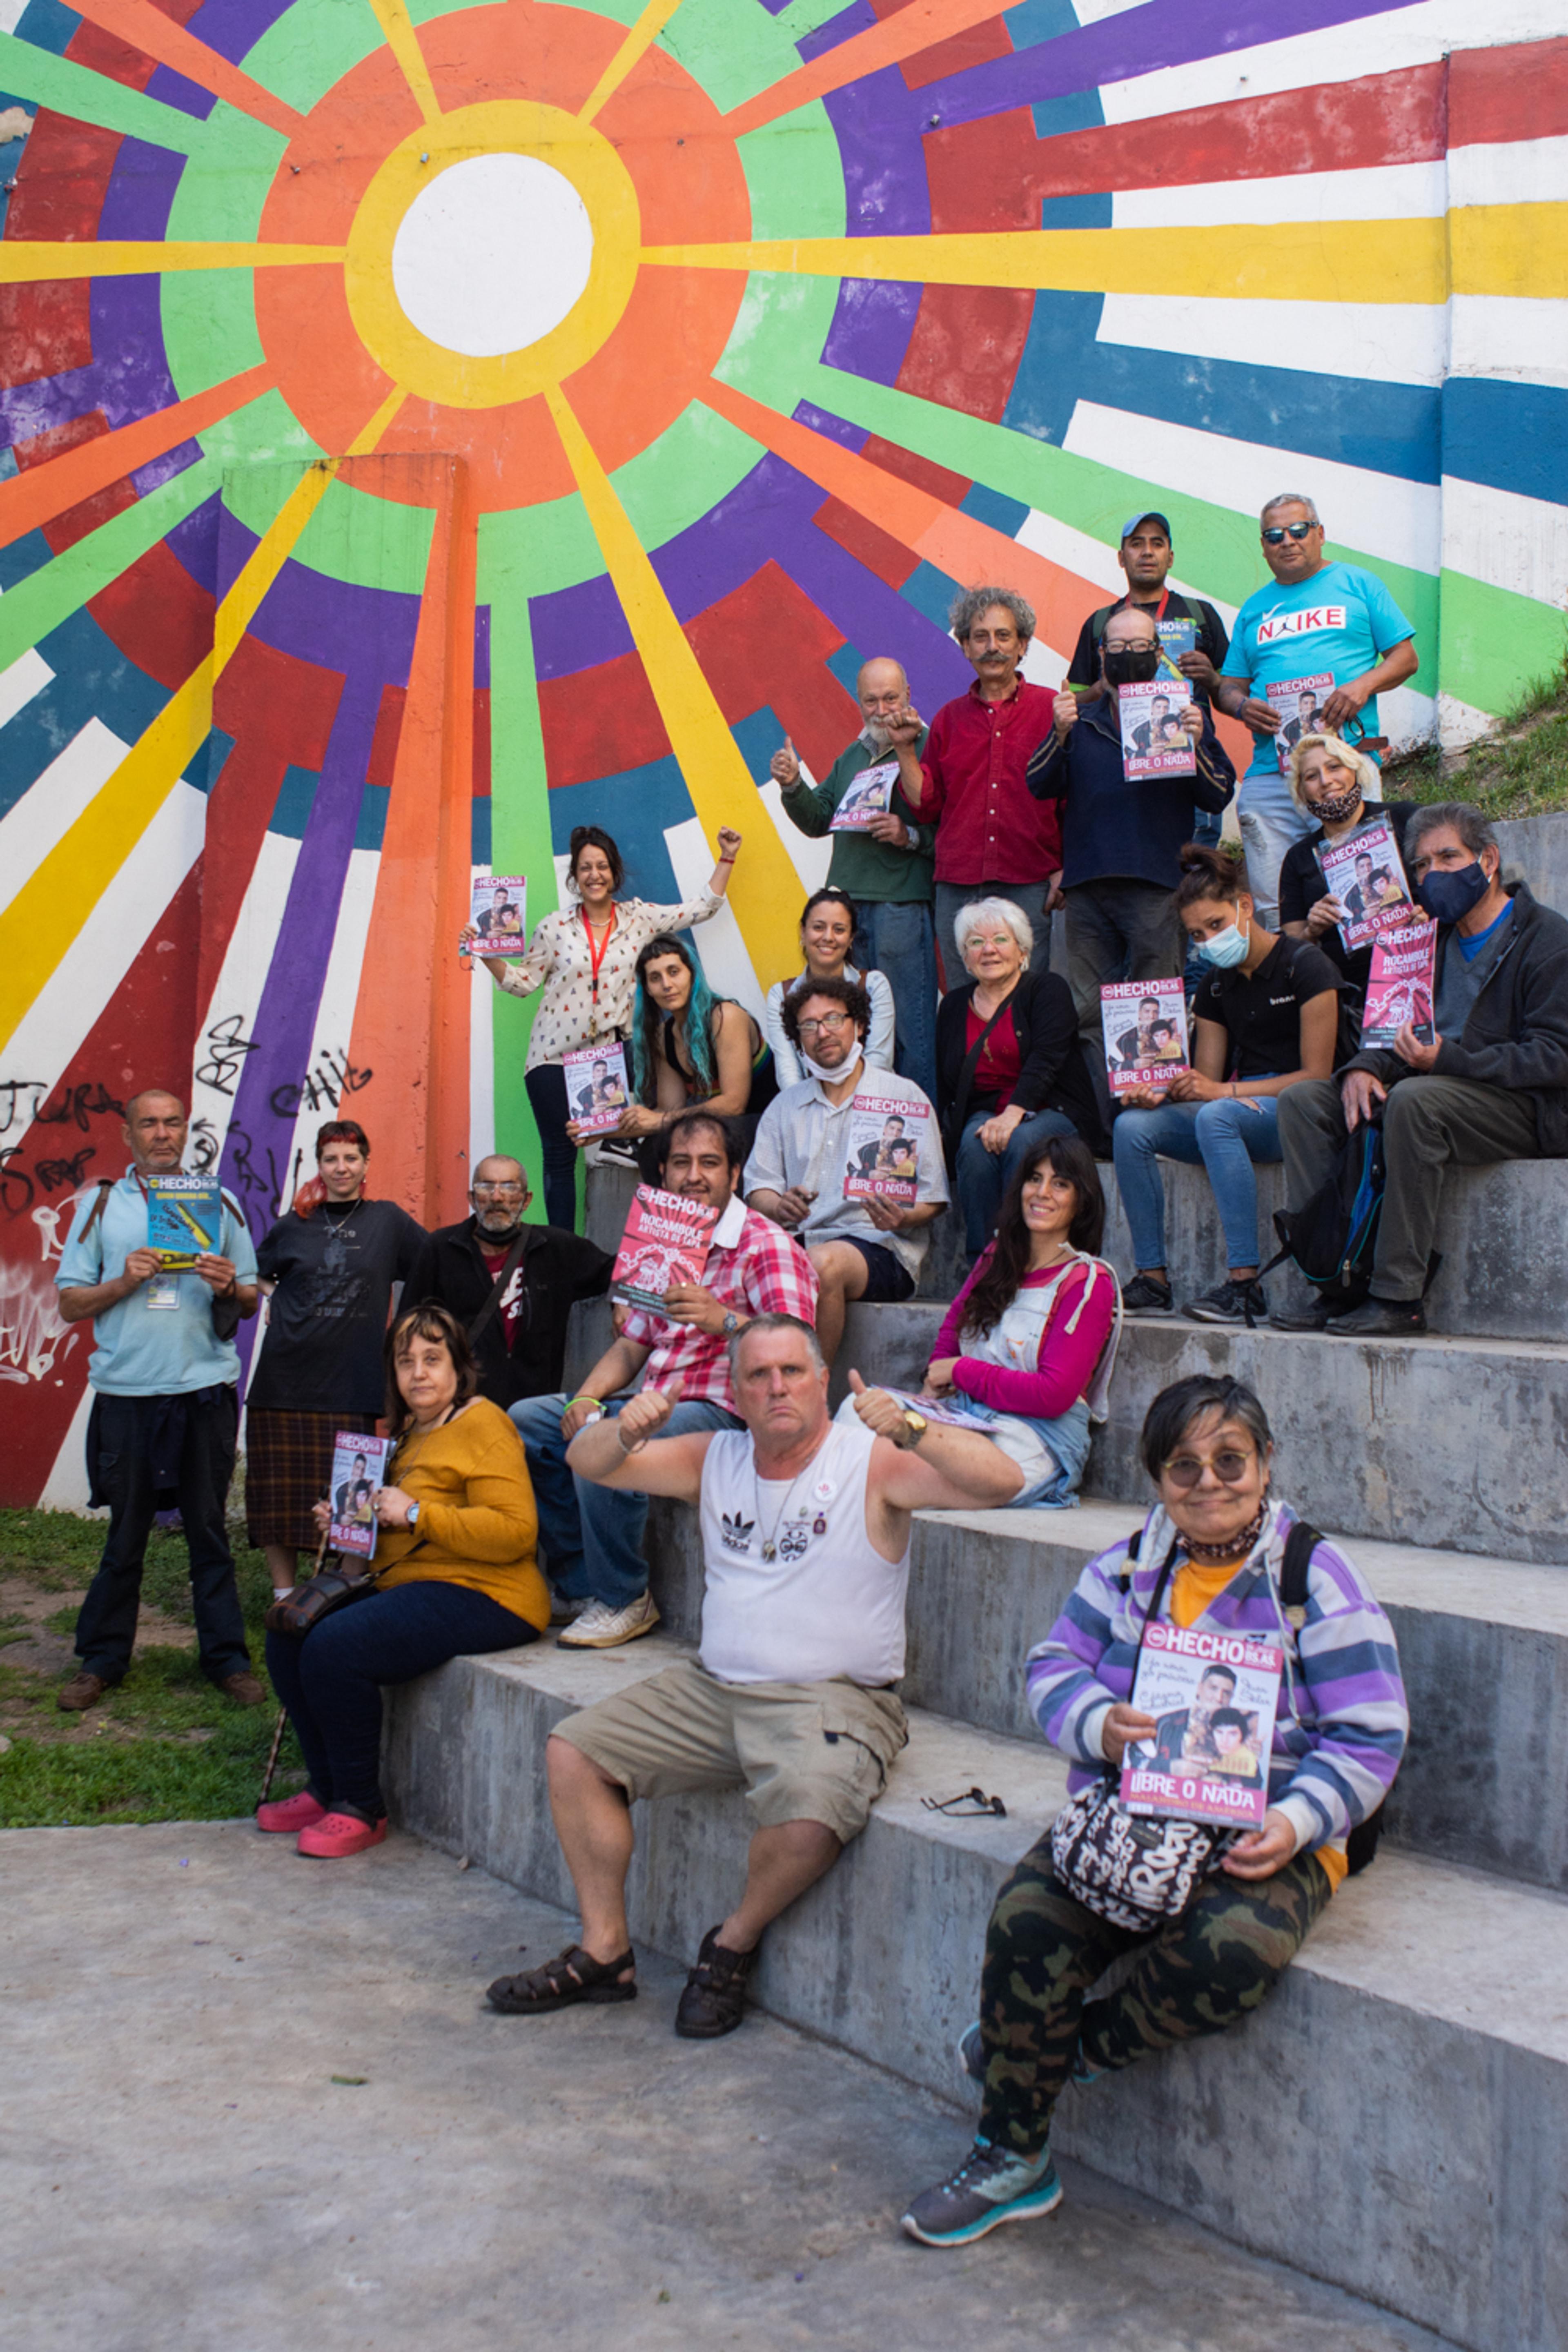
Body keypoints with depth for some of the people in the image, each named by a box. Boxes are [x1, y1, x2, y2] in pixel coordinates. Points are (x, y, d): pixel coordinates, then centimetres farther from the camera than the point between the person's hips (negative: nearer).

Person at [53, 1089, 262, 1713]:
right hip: (127, 1391, 0)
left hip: (205, 1388, 1)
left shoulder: (218, 1203, 10)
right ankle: (102, 1661, 17)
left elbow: (251, 1302, 12)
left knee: (209, 1530, 4)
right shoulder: (101, 1204, 8)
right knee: (125, 1533, 5)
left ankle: (226, 1657, 11)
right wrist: (125, 1282, -11)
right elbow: (69, 1304, 5)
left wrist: (229, 1288, -10)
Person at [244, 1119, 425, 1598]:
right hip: (285, 1377, 2)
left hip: (353, 1380, -2)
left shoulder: (388, 1220, 6)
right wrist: (273, 1302, 7)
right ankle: (284, 1595, 11)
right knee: (280, 1492, 2)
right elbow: (256, 1274, 25)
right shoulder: (296, 1225, 10)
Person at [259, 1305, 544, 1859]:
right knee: (288, 1636, -1)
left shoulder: (482, 1425, -10)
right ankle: (327, 1789, 10)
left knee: (334, 1647, -25)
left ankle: (361, 1811, -9)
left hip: (482, 1597, -10)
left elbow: (515, 1532, -22)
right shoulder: (408, 1433, 20)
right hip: (407, 1587, 10)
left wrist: (418, 1514, -20)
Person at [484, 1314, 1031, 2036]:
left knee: (811, 1816, -33)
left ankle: (734, 1944, -1)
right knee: (573, 1749, -5)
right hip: (711, 1687, 6)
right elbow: (587, 1463, 10)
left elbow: (998, 1482, -19)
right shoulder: (714, 1459, 9)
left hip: (833, 1699, -5)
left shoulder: (873, 1463, -7)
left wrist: (912, 1429, -34)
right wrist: (627, 1431, -13)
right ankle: (604, 1952, 7)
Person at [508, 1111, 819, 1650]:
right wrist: (586, 1398, 0)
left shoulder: (767, 1247, -9)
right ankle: (582, 1582, 4)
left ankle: (622, 1601, -11)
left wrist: (724, 1320, -40)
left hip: (719, 1410, -9)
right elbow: (632, 1344, 19)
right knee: (524, 1420, 3)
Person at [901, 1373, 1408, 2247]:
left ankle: (1083, 2047, -4)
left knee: (1238, 1949, -36)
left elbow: (1370, 1739, -3)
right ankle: (1011, 2159, -6)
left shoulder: (1319, 1580, -1)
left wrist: (1296, 1825, -19)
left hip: (1262, 1837, -3)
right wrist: (1100, 1723, -15)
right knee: (1028, 1919, -26)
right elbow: (1054, 1668, 9)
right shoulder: (1126, 1569, 11)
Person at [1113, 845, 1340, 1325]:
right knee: (1133, 1126, -17)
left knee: (1215, 1116, -37)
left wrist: (1223, 1091, -19)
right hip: (1239, 1106, 7)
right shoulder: (1217, 985, 14)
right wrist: (1158, 1091, -11)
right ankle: (1152, 1280, -18)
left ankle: (1245, 1284, -38)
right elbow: (1206, 1078, 12)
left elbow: (1317, 1076, -12)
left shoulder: (1304, 965, -7)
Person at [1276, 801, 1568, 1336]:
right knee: (1304, 1101, -9)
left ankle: (1399, 1297, -32)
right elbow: (1396, 1036, 17)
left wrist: (1447, 1060, -23)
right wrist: (1363, 1069, -7)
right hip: (1439, 1091, 8)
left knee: (1415, 1100, -36)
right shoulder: (1434, 940, 18)